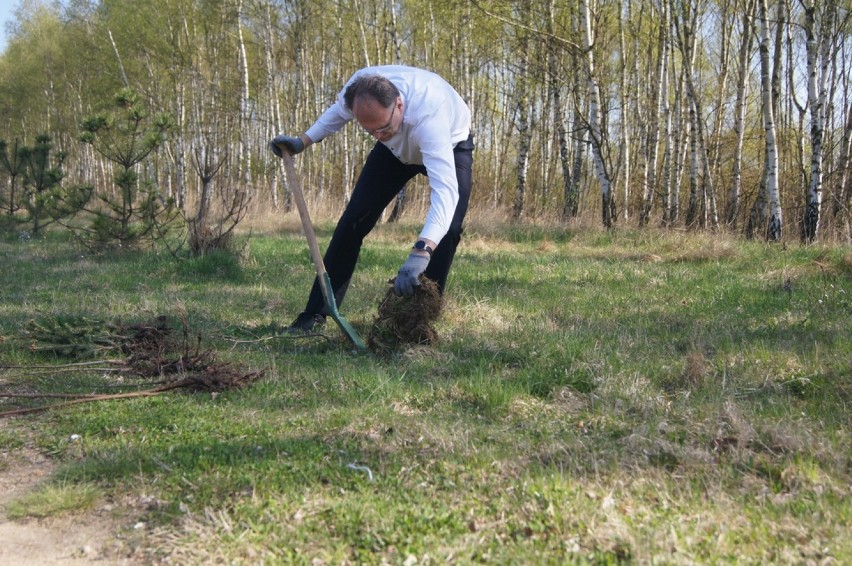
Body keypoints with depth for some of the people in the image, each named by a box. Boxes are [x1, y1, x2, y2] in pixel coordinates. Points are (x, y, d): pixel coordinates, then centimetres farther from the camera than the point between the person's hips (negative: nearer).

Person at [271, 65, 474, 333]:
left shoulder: (428, 113, -49)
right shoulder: (358, 87, -33)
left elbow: (445, 189, -58)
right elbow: (339, 111, -4)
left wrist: (420, 253, -70)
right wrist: (303, 141, -15)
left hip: (450, 146, -4)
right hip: (397, 148, 4)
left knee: (448, 226, -24)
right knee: (355, 218, -5)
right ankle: (316, 313, 2)